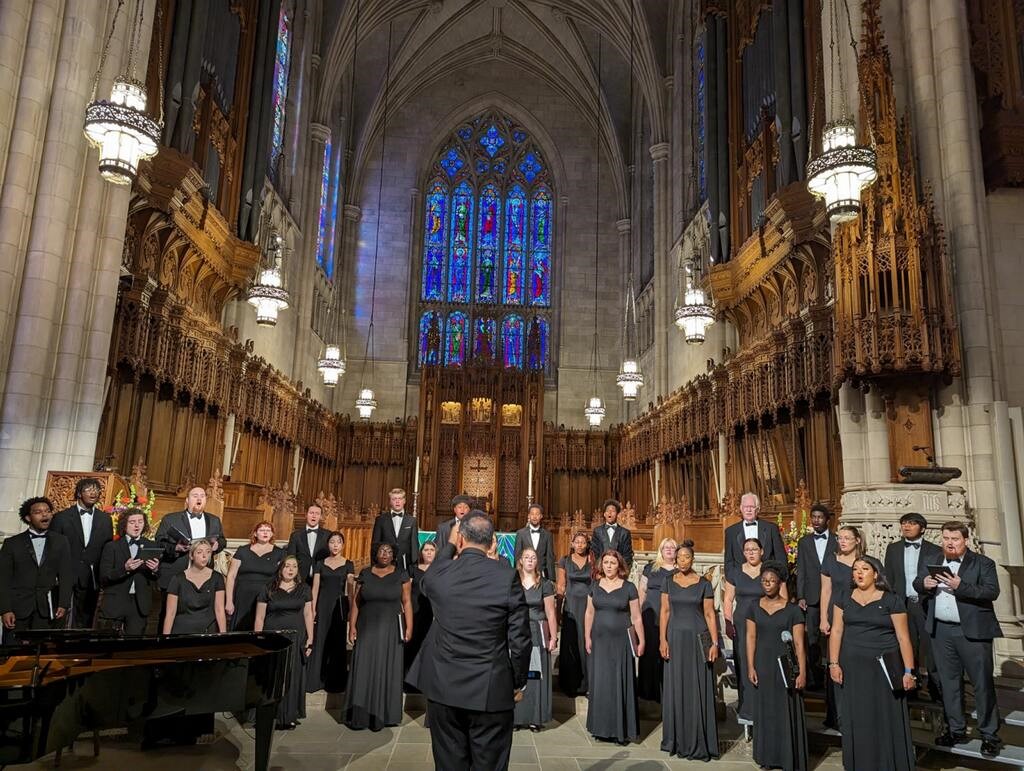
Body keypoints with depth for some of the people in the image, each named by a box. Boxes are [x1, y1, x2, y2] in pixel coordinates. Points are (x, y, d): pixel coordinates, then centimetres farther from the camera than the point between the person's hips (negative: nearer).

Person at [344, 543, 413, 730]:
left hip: (391, 629, -1)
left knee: (387, 669, 4)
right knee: (364, 669, 2)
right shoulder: (365, 574, 4)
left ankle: (382, 714, 15)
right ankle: (360, 715, 11)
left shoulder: (401, 575, 0)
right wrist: (352, 625, -4)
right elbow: (355, 601, 4)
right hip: (367, 628, 1)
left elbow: (407, 602, -3)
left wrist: (409, 627, -10)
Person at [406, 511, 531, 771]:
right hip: (492, 691, -2)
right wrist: (518, 682, 5)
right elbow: (520, 638, -9)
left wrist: (449, 544, 29)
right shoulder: (507, 576, -13)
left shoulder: (437, 575, -7)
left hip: (444, 688, 2)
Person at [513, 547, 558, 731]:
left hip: (538, 634, -1)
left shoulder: (545, 584, 2)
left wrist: (553, 637, -4)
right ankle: (516, 716, 12)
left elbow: (550, 614, 1)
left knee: (536, 676, 2)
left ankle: (535, 718, 12)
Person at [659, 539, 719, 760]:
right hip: (675, 638, 2)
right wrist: (662, 640, -4)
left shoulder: (704, 583, -3)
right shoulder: (669, 581, 4)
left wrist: (715, 643, -9)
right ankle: (677, 740, 20)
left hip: (698, 640, -2)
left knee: (697, 690, 1)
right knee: (675, 689, 7)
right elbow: (665, 611, 4)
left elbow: (710, 615, -3)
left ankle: (698, 743, 11)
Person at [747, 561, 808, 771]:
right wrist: (750, 667, -2)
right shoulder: (754, 608, 4)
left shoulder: (793, 610, -5)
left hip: (785, 666, -3)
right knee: (764, 711, 10)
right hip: (762, 666, 3)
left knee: (786, 711, 2)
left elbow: (799, 644, -6)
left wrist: (802, 673, -11)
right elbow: (751, 637, 4)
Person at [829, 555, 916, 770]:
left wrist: (909, 671, -9)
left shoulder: (891, 601, -2)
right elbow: (836, 631, 5)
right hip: (853, 668, 3)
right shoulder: (844, 599, 6)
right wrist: (834, 664, -2)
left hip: (884, 668, -2)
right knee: (857, 721, 9)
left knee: (886, 720, 3)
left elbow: (903, 638, -3)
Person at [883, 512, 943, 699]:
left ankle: (938, 694, 8)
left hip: (927, 605, -3)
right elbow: (888, 579, 12)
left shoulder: (935, 551, 1)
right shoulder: (893, 549, 10)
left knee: (931, 651, -3)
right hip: (903, 605, 3)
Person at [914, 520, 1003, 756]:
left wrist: (960, 586, -25)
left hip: (973, 631, -4)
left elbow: (992, 592, -14)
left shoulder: (982, 563, -4)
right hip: (941, 631, 4)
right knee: (949, 682, 14)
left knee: (982, 683, 3)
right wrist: (924, 583, -9)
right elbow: (917, 584, 13)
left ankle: (989, 734, 17)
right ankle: (956, 730, 26)